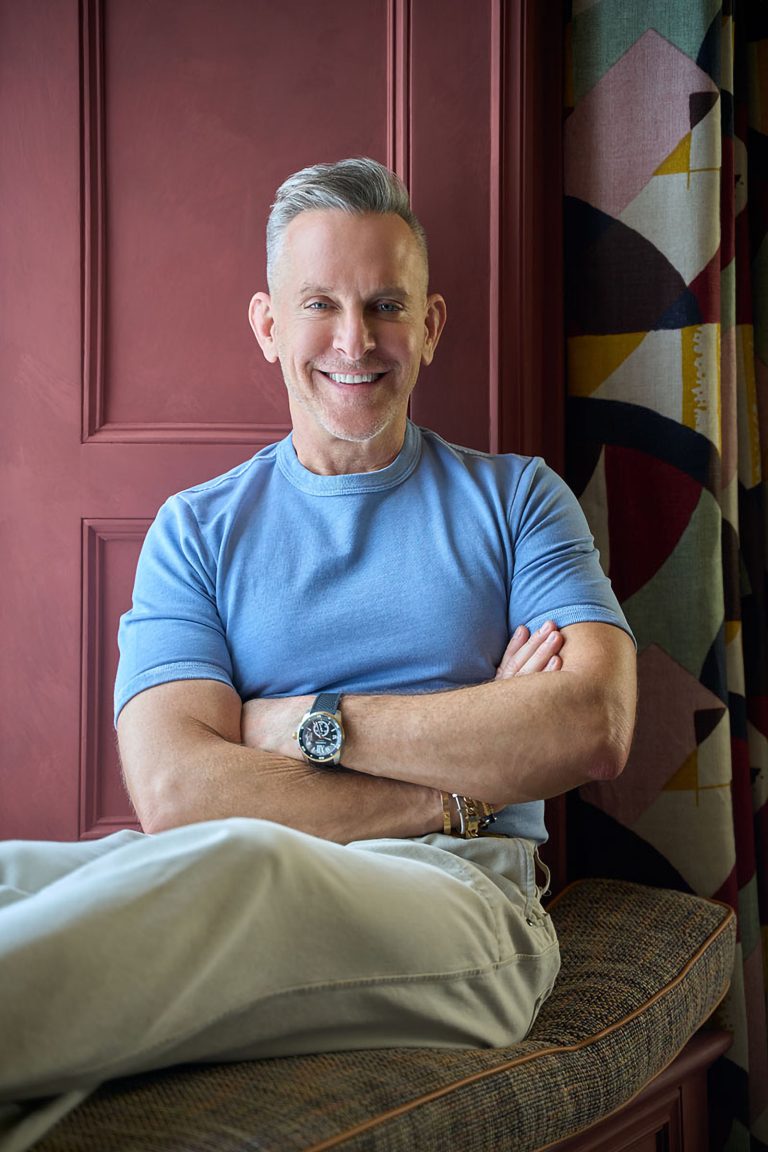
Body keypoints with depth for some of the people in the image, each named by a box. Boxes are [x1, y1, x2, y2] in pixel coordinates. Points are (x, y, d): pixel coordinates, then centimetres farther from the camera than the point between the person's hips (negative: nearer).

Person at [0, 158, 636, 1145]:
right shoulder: (195, 530, 14)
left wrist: (311, 722, -4)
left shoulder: (516, 498, 15)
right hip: (230, 898, 2)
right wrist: (459, 793, -7)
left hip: (455, 898, -1)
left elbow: (594, 730, -2)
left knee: (235, 865, -37)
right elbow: (173, 786, -3)